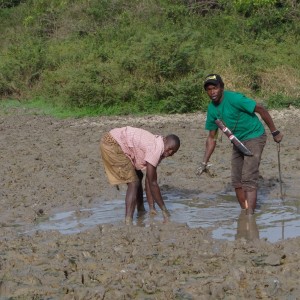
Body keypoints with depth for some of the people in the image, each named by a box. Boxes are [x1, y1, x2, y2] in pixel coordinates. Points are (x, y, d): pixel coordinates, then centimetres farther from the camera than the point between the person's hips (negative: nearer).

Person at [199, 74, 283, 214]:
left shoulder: (234, 99, -24)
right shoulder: (212, 109, -1)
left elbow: (261, 110, -18)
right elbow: (212, 138, 8)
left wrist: (275, 132, -14)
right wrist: (204, 163, 3)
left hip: (254, 138, -8)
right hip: (238, 142, 8)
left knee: (248, 180, -15)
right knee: (236, 181, 8)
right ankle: (244, 212, 21)